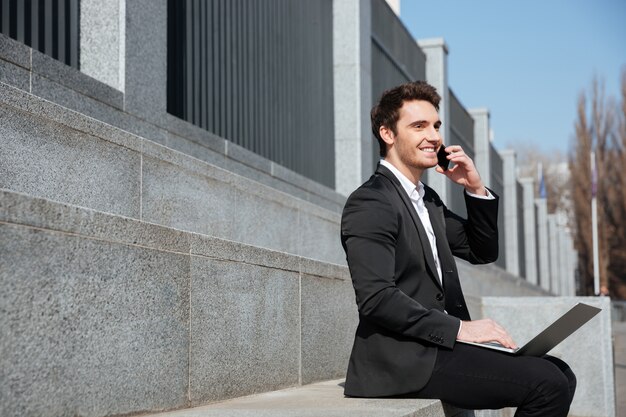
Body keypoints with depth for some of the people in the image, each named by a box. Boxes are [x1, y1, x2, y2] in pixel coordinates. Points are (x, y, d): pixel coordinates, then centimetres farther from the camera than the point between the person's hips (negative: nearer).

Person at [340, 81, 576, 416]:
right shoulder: (369, 203, -11)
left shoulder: (427, 199, 19)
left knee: (559, 375, 3)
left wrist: (476, 189, 8)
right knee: (546, 384, -17)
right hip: (404, 359, -9)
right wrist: (458, 328, -21)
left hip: (434, 347, 9)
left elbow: (482, 252, 23)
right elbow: (376, 298, -21)